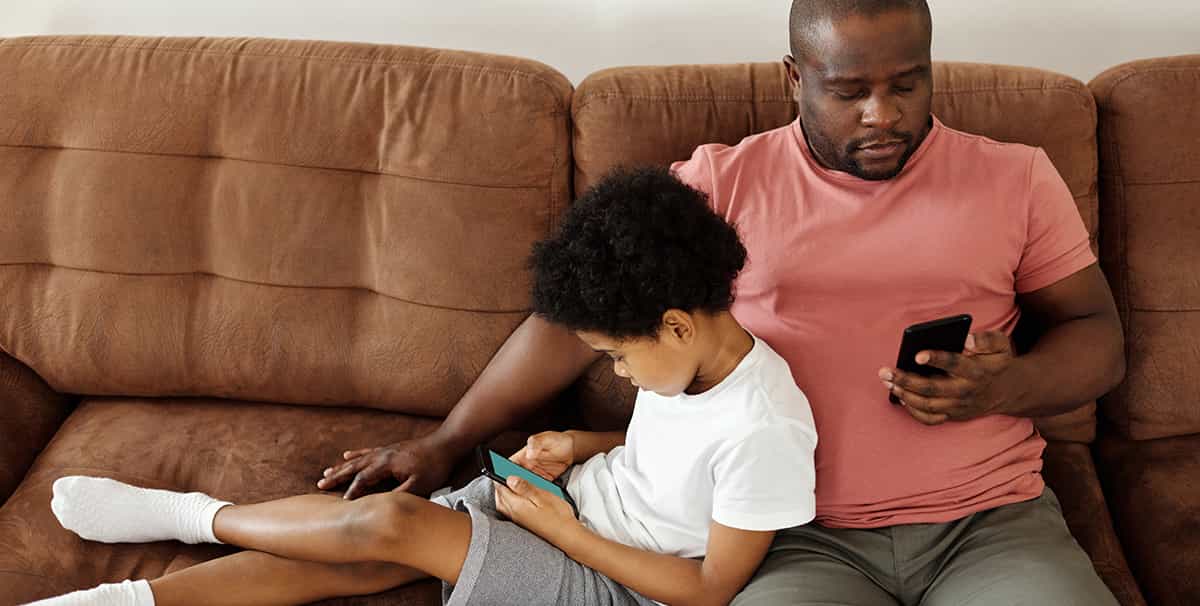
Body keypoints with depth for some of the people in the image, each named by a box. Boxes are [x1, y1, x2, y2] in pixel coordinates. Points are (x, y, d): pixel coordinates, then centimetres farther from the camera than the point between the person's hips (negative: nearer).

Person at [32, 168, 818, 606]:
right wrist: (580, 447, -2)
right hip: (568, 500, 7)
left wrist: (558, 527, -21)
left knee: (391, 523, -18)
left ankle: (193, 517, 7)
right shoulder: (686, 351, -4)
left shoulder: (766, 433, -29)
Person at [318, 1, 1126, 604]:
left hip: (992, 523, 2)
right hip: (807, 540, -1)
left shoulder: (1016, 178, 10)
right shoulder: (723, 182, 6)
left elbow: (1100, 337, 13)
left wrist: (1005, 386, -10)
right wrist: (445, 443, 7)